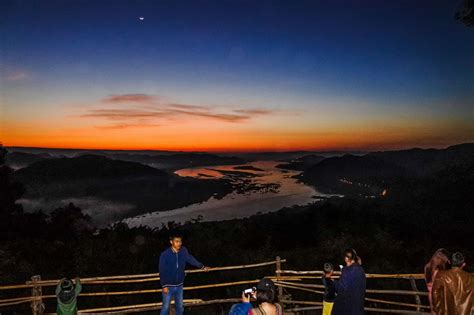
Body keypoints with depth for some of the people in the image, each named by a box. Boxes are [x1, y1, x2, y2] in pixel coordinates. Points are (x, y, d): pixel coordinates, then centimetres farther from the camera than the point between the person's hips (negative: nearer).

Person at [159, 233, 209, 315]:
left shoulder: (183, 251, -9)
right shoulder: (165, 254, -19)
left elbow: (191, 259, 6)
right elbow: (162, 272, -14)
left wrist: (202, 267, 7)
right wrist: (164, 286, -14)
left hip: (179, 285, 4)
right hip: (168, 285, -4)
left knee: (180, 306, 19)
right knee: (166, 307, 7)